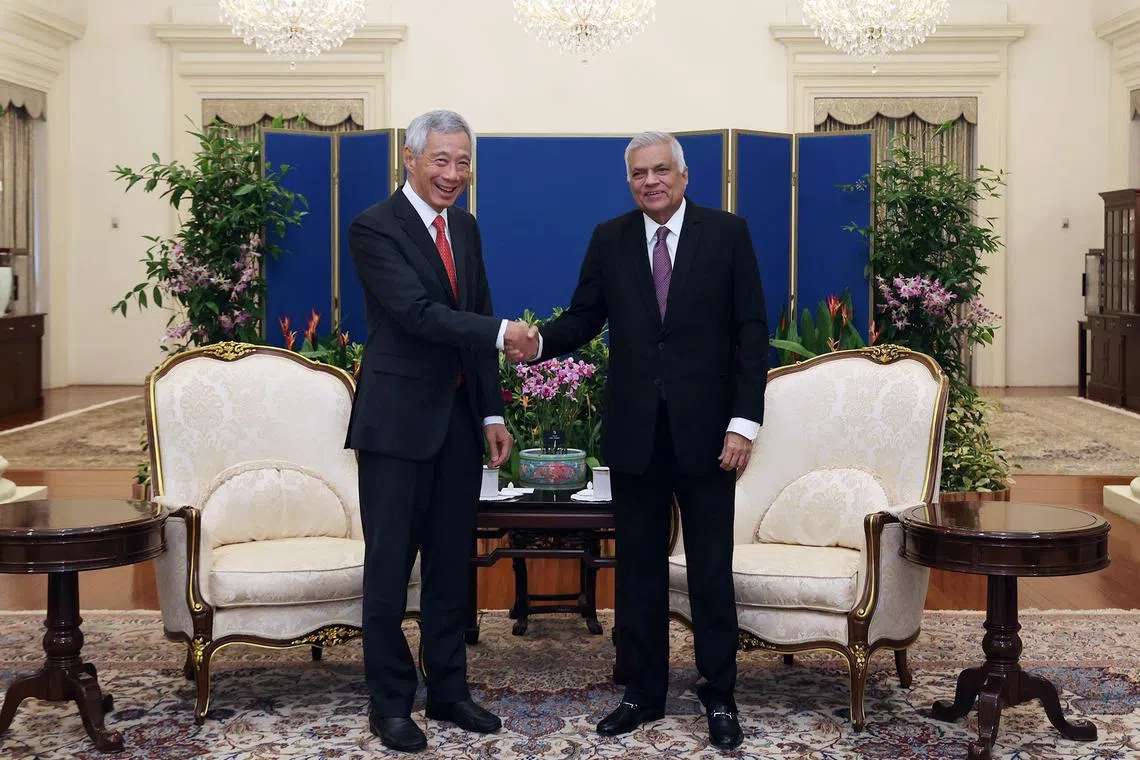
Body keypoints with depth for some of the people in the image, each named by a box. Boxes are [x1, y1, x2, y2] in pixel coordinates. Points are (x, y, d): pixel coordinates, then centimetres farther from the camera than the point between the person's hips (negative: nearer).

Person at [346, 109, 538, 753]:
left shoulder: (465, 228, 13)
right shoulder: (375, 228, -10)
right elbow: (418, 313, -21)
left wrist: (493, 412, 11)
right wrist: (500, 333, -27)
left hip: (459, 419, 7)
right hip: (398, 421, -7)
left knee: (452, 563, 13)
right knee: (390, 567, 2)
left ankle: (448, 689, 24)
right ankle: (391, 702, 12)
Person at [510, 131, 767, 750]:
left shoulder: (727, 233, -1)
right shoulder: (609, 240, 6)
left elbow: (751, 332, -3)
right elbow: (583, 319, 5)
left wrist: (745, 420, -10)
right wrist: (537, 343, -17)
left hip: (705, 430, -2)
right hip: (633, 431, 3)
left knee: (711, 570, 4)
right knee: (638, 568, 10)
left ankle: (719, 697, 15)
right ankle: (644, 692, 21)